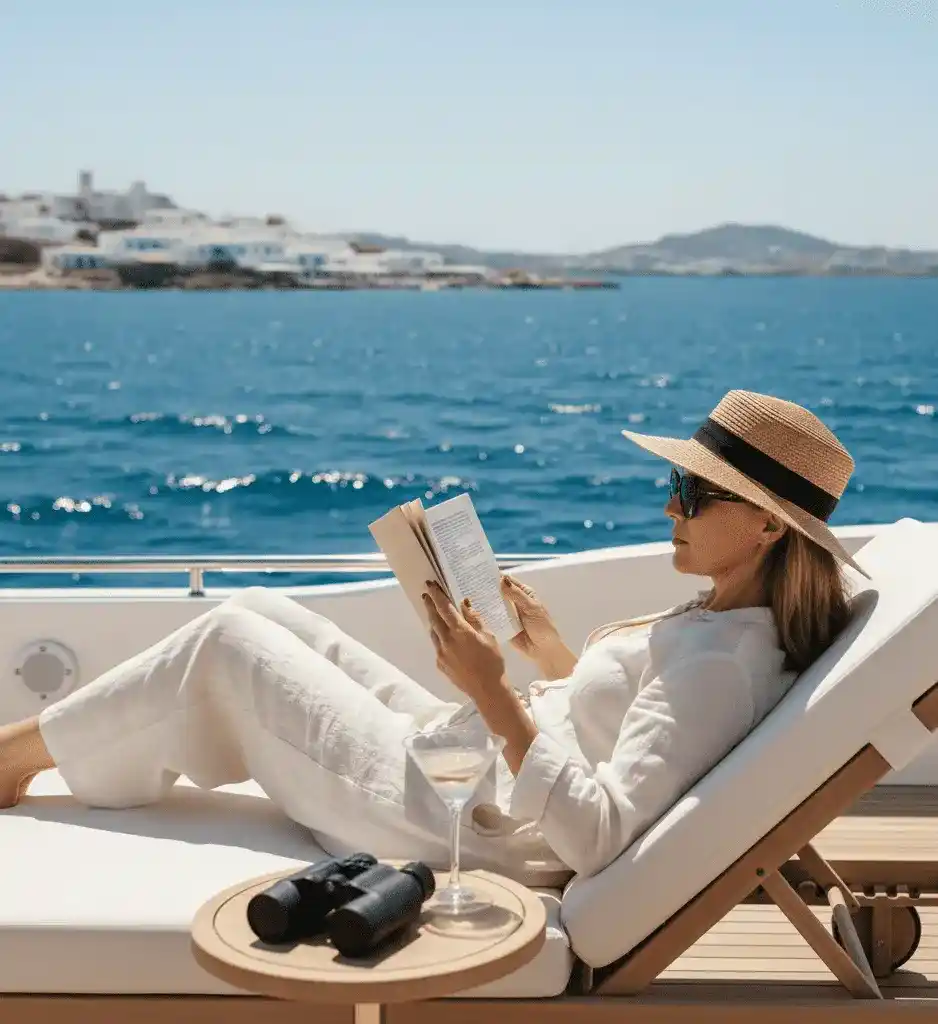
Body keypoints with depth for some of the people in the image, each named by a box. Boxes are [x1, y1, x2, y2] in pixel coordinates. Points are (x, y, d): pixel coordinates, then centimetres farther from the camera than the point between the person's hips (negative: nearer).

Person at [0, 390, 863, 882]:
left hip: (460, 822, -10)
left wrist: (497, 697, -34)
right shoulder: (721, 621, 4)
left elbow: (597, 840, -31)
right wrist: (555, 655, 9)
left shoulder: (720, 665, -25)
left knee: (226, 641, -1)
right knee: (262, 611, 12)